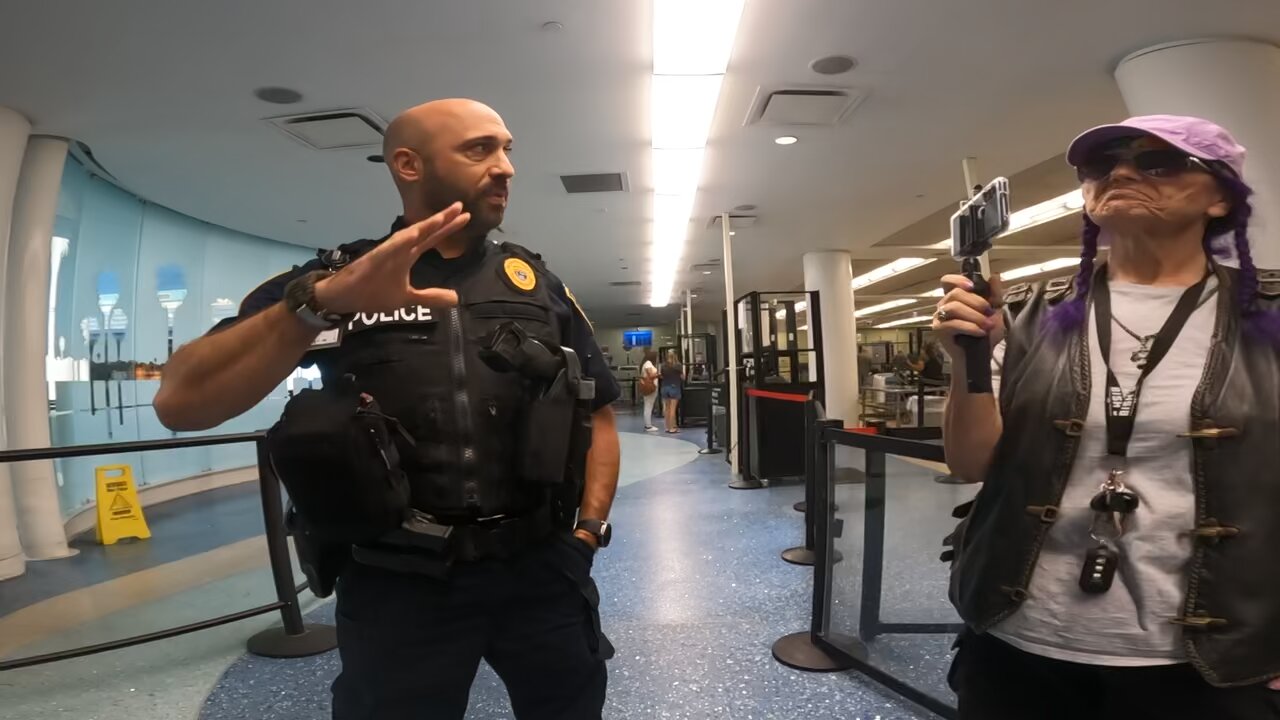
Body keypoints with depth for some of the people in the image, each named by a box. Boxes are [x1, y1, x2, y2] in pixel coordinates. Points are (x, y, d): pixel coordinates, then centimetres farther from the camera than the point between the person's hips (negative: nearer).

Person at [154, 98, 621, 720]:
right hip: (395, 583, -2)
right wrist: (319, 300, -26)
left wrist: (589, 528, -2)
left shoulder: (540, 284, 6)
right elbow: (181, 405, -13)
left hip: (541, 570, 3)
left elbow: (599, 413, 11)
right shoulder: (333, 279, -1)